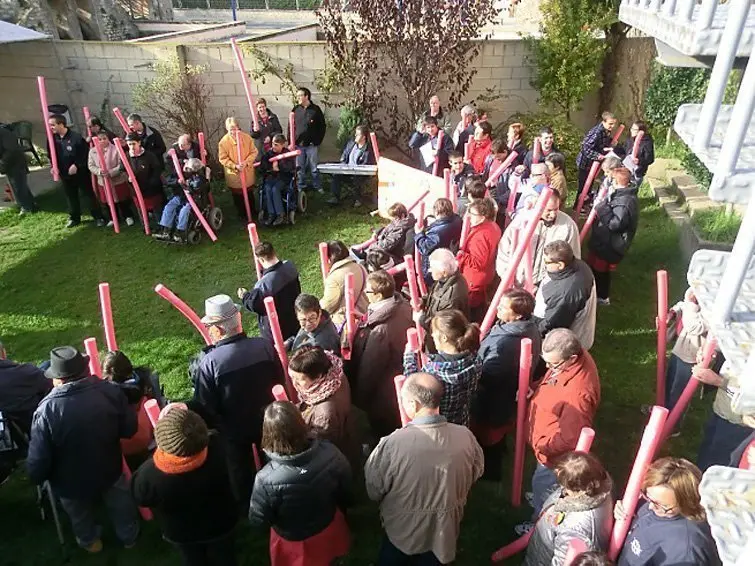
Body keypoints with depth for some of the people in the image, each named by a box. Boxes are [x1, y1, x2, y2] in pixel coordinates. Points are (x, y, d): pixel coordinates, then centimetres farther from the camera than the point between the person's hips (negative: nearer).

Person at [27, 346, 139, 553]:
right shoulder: (110, 391, -25)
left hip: (71, 483, -1)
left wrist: (36, 477, 0)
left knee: (80, 515, 32)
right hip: (110, 471, 1)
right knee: (121, 505, 32)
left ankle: (90, 541, 60)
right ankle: (129, 537, 56)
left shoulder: (46, 410, -32)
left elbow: (38, 460, -23)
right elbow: (130, 430, -12)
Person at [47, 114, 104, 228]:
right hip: (65, 174, 6)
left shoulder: (75, 137, -17)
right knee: (70, 197, 15)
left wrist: (76, 165, -20)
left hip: (80, 172, -6)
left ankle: (98, 217, 11)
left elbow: (85, 153, -15)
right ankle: (74, 218, 28)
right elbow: (51, 155, 13)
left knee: (89, 195, 3)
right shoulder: (53, 138, 1)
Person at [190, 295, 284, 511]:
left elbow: (204, 406, -21)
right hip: (267, 421, 2)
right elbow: (280, 382, -8)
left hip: (234, 428, -2)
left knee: (240, 469, 26)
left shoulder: (208, 363, -30)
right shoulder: (265, 346, -23)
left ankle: (246, 509, 49)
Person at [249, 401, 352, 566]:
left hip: (295, 543, -2)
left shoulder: (267, 480, -39)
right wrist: (337, 509, 11)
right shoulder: (329, 452, -30)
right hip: (330, 530, 2)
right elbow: (347, 493, -10)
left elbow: (258, 520, -19)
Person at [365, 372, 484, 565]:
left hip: (403, 531, -2)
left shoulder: (392, 444, -33)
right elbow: (476, 473, -1)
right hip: (445, 531, 3)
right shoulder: (466, 436, -23)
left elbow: (373, 491, -16)